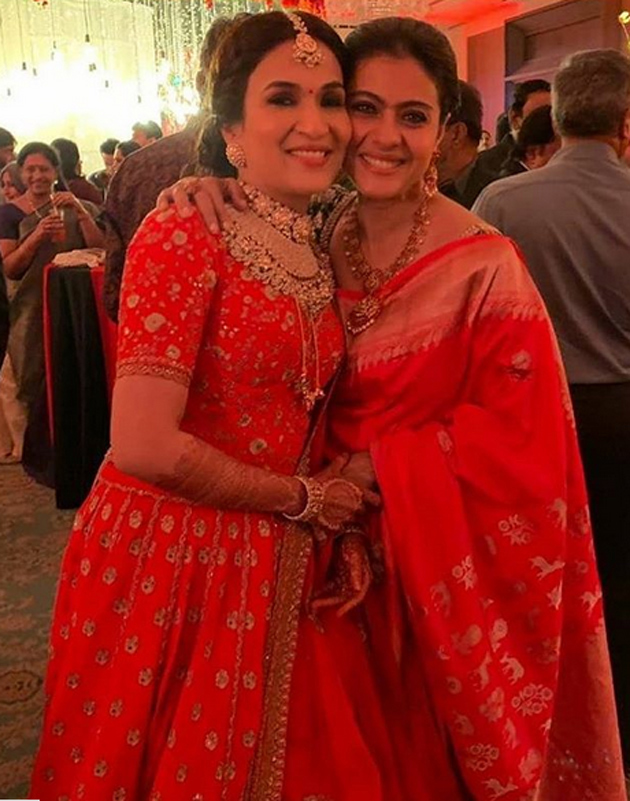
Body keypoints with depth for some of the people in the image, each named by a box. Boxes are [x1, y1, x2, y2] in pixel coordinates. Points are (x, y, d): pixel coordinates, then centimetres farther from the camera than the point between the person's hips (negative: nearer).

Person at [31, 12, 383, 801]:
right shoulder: (184, 235, -16)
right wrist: (301, 499, -12)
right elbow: (144, 446, -23)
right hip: (164, 555, -6)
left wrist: (346, 523, -2)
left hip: (270, 563, 7)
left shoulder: (321, 254, 6)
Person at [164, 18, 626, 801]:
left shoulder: (484, 264, -18)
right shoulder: (320, 234, -2)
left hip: (439, 560, -4)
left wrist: (370, 467, -19)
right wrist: (202, 195, -13)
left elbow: (516, 435, -16)